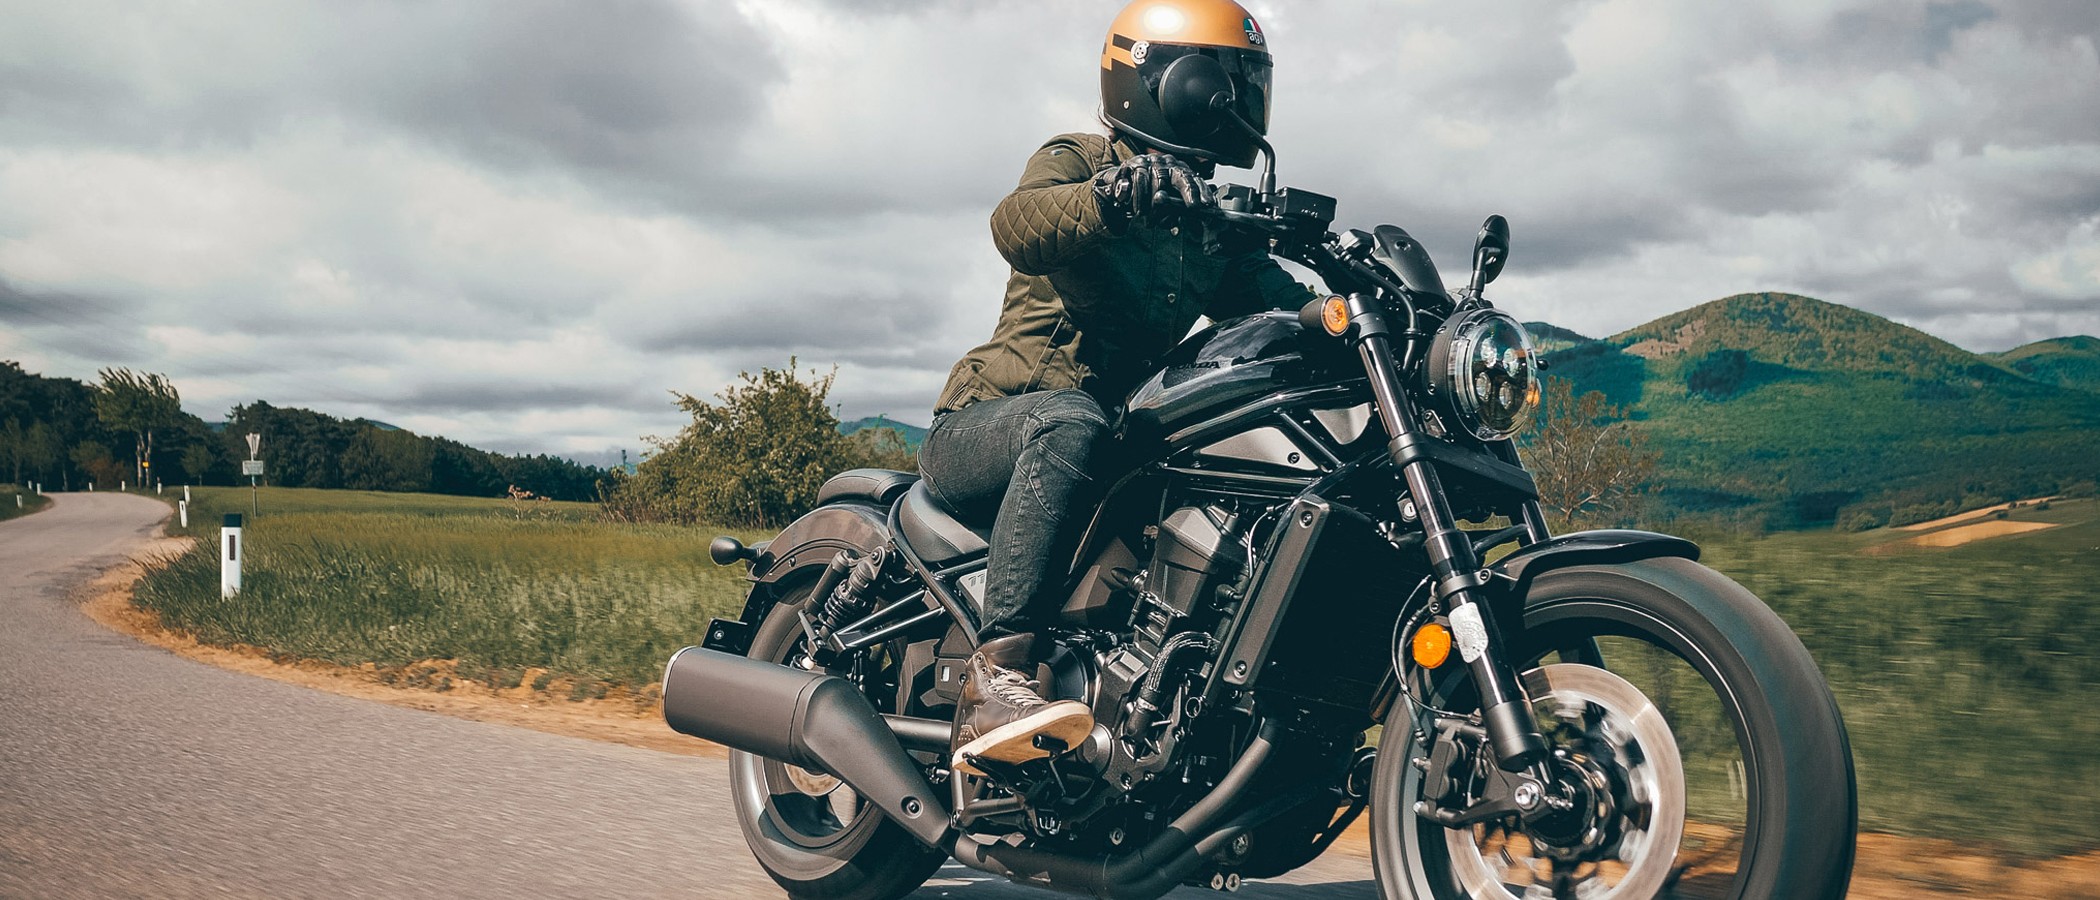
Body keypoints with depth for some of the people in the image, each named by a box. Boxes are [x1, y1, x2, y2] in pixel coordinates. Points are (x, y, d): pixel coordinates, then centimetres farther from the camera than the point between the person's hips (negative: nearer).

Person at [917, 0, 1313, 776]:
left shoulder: (1213, 222, 20)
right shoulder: (1078, 160, -3)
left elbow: (1270, 298, 7)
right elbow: (1017, 224, -26)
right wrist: (1111, 193, -46)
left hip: (1120, 445, 6)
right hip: (980, 430, -6)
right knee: (1068, 421, -40)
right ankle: (995, 678, -45)